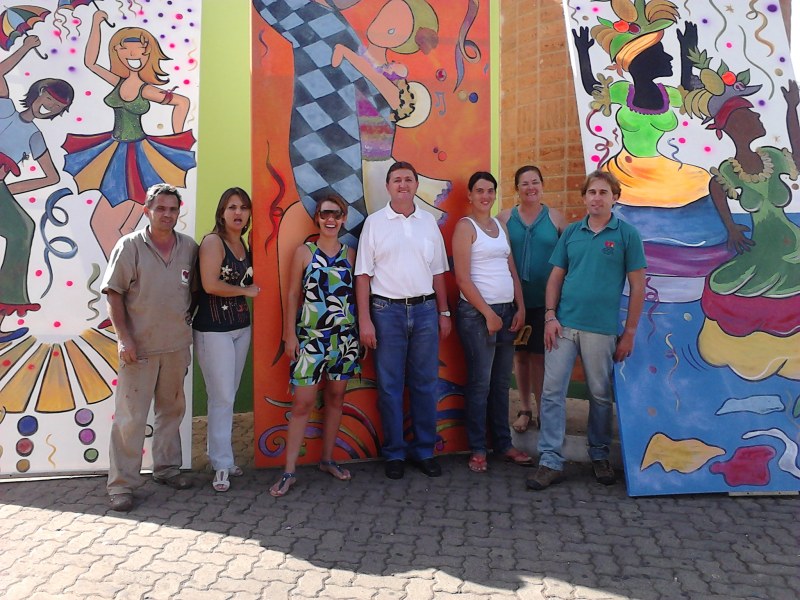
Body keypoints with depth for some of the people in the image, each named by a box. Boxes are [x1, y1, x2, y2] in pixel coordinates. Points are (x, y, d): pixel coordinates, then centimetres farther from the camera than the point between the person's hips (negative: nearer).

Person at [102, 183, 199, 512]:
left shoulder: (189, 247, 5)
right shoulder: (130, 246, -5)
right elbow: (114, 294, -6)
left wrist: (190, 324, 7)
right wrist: (124, 338, -13)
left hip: (177, 345, 4)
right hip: (139, 346, -4)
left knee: (171, 409, 16)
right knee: (130, 415, 0)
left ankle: (166, 467, 31)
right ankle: (121, 483, 9)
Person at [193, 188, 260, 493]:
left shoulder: (244, 244, 12)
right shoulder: (213, 241, -9)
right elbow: (210, 284, -19)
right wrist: (246, 290, -9)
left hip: (241, 327, 7)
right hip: (214, 329, -7)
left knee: (228, 396, 12)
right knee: (222, 397, -3)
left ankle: (220, 456, 24)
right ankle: (222, 465, 8)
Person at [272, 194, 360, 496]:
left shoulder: (349, 253, 8)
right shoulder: (304, 252, 0)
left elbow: (356, 293, 10)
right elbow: (293, 294, 0)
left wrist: (360, 329, 5)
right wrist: (290, 334, -5)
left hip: (344, 336, 3)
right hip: (311, 336, -3)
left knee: (335, 397, 11)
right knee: (303, 402, -4)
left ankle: (327, 459, 26)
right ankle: (289, 471, 4)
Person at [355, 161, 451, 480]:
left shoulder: (428, 221, 10)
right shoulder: (374, 222, 1)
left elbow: (438, 271, 13)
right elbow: (363, 274, -2)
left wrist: (444, 313, 10)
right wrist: (365, 320, -7)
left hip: (425, 310, 3)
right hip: (387, 310, -2)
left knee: (425, 384, 8)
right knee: (390, 386, 4)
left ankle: (424, 450, 21)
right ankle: (394, 453, 17)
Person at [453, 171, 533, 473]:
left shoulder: (500, 226, 15)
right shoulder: (465, 226, -4)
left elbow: (512, 272, 15)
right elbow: (462, 279, -11)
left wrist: (520, 308, 5)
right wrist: (488, 313, -13)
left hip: (506, 311, 6)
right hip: (477, 312, -6)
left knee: (502, 382, 12)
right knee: (480, 383, -1)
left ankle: (503, 443, 23)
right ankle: (478, 449, 10)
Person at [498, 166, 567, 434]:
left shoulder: (555, 217, 2)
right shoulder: (505, 218, 2)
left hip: (544, 300, -1)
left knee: (539, 355, 0)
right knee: (520, 354, 10)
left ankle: (542, 411, 14)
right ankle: (525, 409, 24)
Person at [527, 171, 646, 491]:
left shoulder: (626, 234, 0)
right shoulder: (570, 232, 9)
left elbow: (637, 286, 0)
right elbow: (556, 277, 10)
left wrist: (629, 333, -3)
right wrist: (550, 316, -2)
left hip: (602, 329, -2)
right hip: (563, 324, 3)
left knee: (600, 395, 10)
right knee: (552, 392, -1)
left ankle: (599, 456, 29)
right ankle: (550, 461, 7)